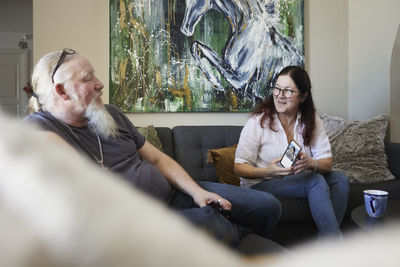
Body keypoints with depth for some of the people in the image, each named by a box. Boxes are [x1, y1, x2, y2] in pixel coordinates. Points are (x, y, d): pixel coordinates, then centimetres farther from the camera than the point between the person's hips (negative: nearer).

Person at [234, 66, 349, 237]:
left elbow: (327, 163, -4)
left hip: (300, 180, 5)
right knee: (316, 181, -27)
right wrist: (268, 171, -33)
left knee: (340, 179, -17)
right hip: (260, 184, -5)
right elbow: (239, 167, -13)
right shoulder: (258, 121, -12)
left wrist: (310, 163, -28)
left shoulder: (311, 120, 2)